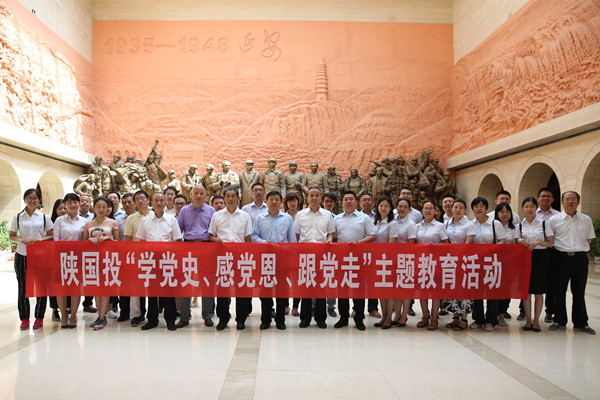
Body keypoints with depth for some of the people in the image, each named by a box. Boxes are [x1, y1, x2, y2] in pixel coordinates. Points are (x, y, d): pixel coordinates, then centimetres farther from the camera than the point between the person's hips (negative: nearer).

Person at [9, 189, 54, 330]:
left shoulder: (44, 217, 6)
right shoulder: (18, 217, 8)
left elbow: (52, 236, 5)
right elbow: (11, 236, 10)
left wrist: (40, 239, -13)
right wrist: (21, 240, -10)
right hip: (22, 256, 1)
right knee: (23, 286, 3)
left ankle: (39, 318, 11)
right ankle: (24, 318, 13)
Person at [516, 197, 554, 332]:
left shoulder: (544, 223, 2)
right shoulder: (520, 225, 9)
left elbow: (550, 243, 1)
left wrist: (539, 242, -16)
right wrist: (520, 241, -7)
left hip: (540, 258, -2)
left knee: (538, 291, 1)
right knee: (526, 290, 1)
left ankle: (536, 321, 10)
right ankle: (528, 320, 10)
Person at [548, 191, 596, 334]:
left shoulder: (586, 220, 8)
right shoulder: (554, 220, 2)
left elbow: (588, 239, 15)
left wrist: (579, 249, 6)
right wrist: (562, 249, 1)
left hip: (580, 258, 1)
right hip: (561, 257, -1)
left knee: (579, 292, 8)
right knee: (559, 291, 4)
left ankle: (580, 323, 18)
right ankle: (559, 321, 15)